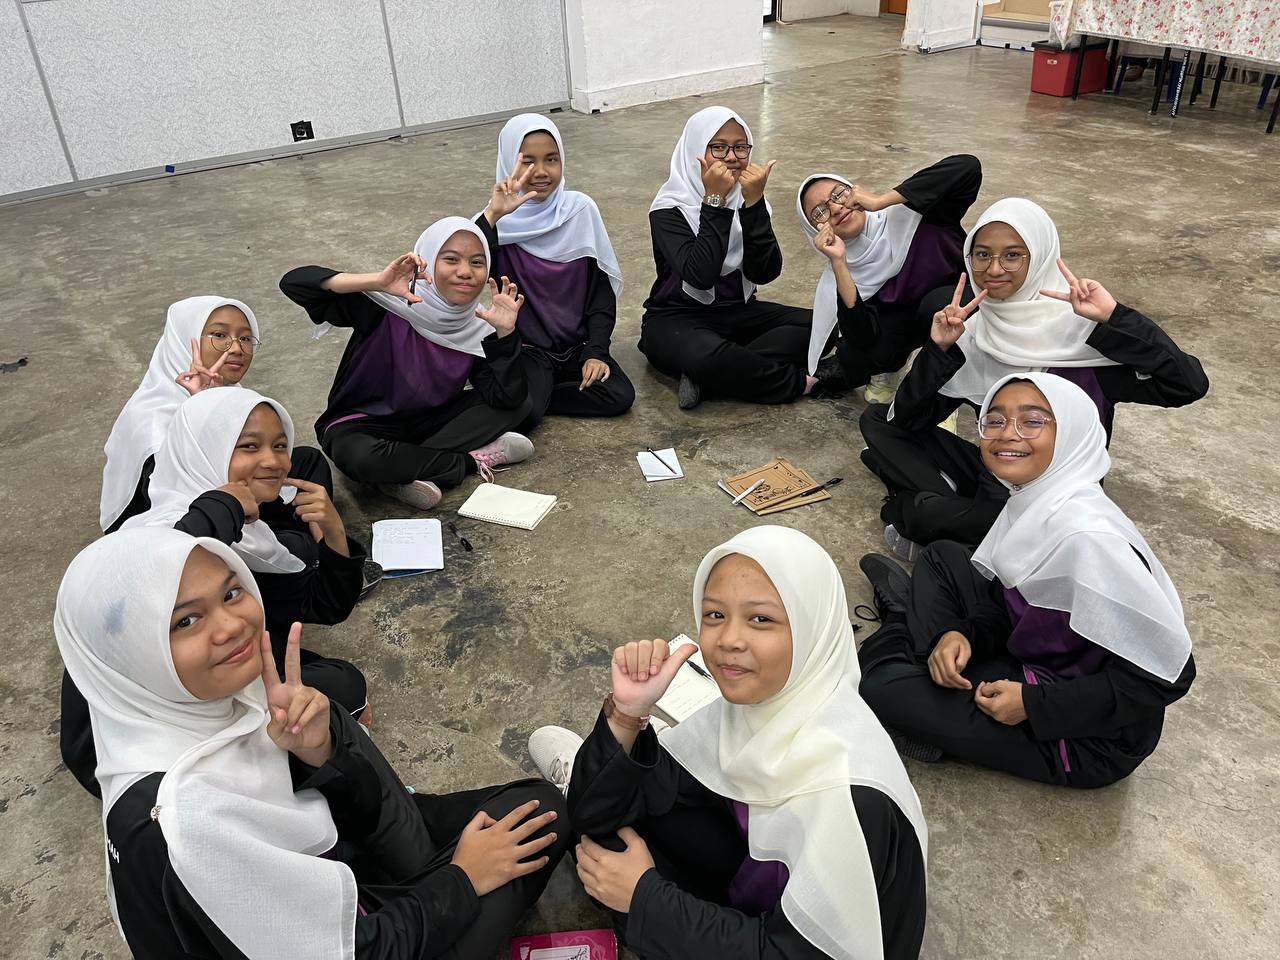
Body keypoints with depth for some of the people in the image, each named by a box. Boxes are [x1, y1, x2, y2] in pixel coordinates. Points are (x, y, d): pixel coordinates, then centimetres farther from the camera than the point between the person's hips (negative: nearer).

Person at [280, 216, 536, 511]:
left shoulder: (478, 327, -9)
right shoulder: (387, 305, -22)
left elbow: (509, 399, -14)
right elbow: (293, 282, -31)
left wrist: (505, 332, -26)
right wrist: (376, 282, -43)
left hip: (431, 423, 5)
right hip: (363, 424, -4)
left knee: (521, 405, -12)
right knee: (359, 455, -40)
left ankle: (408, 469, -19)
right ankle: (475, 459, -17)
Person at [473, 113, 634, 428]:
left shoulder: (580, 209, -3)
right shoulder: (500, 221, -8)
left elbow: (602, 288, 1)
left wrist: (596, 351, -8)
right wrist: (492, 214, -36)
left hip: (578, 343, 4)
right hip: (525, 348, -3)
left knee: (620, 396, -20)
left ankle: (537, 393, -3)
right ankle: (533, 391, 3)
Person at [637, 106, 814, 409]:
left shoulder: (748, 195, 1)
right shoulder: (669, 208, -13)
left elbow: (765, 272, -14)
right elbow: (700, 275, -29)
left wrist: (754, 202, -22)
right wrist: (714, 201, -27)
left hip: (738, 312, 6)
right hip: (676, 320, -6)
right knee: (707, 356, -40)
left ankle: (709, 378, -22)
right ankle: (795, 381, -15)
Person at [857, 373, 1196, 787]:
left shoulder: (1087, 536, -32)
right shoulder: (1032, 501, -5)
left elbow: (1167, 671, -29)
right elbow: (1016, 598, 9)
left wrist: (1033, 704, -24)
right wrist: (963, 635, -11)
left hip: (1090, 738, -8)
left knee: (883, 689, -16)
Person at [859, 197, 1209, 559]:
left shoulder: (1078, 328, -16)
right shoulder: (974, 333, -2)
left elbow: (1189, 385, -25)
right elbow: (907, 418, -6)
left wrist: (1114, 318, -32)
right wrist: (940, 349, -19)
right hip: (994, 473, 6)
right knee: (877, 420, 1)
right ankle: (956, 511, -10)